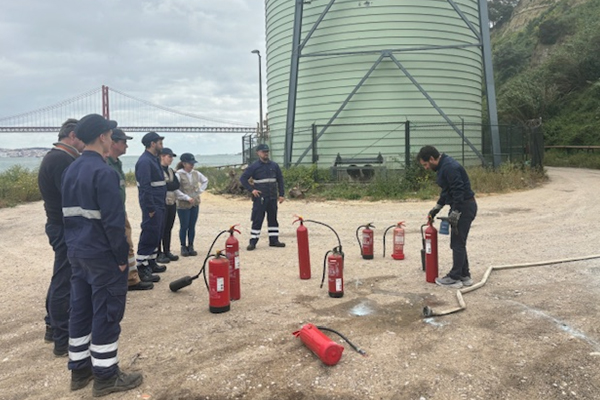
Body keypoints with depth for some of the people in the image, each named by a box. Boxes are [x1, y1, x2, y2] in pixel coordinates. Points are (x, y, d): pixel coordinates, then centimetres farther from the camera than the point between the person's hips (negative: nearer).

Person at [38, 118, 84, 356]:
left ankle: (53, 327, 35)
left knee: (61, 280, 21)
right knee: (64, 283, -2)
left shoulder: (54, 158, 14)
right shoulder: (62, 160, -20)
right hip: (67, 229, -11)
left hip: (61, 226, 11)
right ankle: (63, 340, 9)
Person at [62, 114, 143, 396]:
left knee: (80, 309, 15)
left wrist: (75, 244, 20)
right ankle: (105, 376, 11)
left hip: (77, 252, 9)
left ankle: (79, 370, 27)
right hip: (102, 255, -9)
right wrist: (122, 256, -14)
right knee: (107, 312, 1)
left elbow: (67, 213, 16)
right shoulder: (103, 172, -18)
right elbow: (113, 220, -21)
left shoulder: (71, 170, 10)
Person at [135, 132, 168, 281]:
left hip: (159, 205, 10)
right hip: (152, 206, -10)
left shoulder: (153, 159, 15)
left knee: (156, 235, 16)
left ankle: (151, 262, 27)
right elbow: (145, 187, -22)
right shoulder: (145, 161, -16)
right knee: (149, 236, -6)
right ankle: (142, 267, 1)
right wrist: (150, 209, -22)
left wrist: (159, 206, 16)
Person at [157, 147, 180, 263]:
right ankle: (159, 254, 5)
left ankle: (167, 252, 20)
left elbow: (177, 185, 4)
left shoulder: (171, 170, 16)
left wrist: (167, 185, -8)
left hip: (172, 203, 7)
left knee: (168, 228, 12)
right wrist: (171, 185, -11)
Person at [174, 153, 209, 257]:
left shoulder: (196, 173, 5)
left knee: (192, 226, 9)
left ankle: (190, 246, 19)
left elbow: (205, 181, 22)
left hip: (195, 204, 5)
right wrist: (187, 198, -17)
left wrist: (200, 191, 9)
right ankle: (183, 247, 17)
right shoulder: (179, 174, -12)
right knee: (184, 227, 4)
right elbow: (175, 190, -18)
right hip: (183, 205, -5)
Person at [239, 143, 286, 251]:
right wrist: (251, 190, -10)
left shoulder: (274, 165, 7)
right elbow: (243, 178, -3)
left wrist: (281, 194, 6)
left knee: (273, 219, 10)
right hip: (260, 198, -4)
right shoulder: (254, 166, -3)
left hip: (272, 198, 4)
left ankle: (274, 240, 19)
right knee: (257, 220, -3)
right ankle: (253, 242, 3)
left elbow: (280, 180, 12)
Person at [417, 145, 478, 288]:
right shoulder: (444, 166, 12)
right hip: (460, 206, 10)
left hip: (464, 206, -10)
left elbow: (459, 191, -25)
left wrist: (454, 214, -22)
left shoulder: (449, 167, -22)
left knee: (457, 243, -3)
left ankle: (455, 278, 5)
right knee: (459, 242, 14)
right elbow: (447, 190, 21)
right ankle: (464, 275, 21)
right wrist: (437, 208, 20)